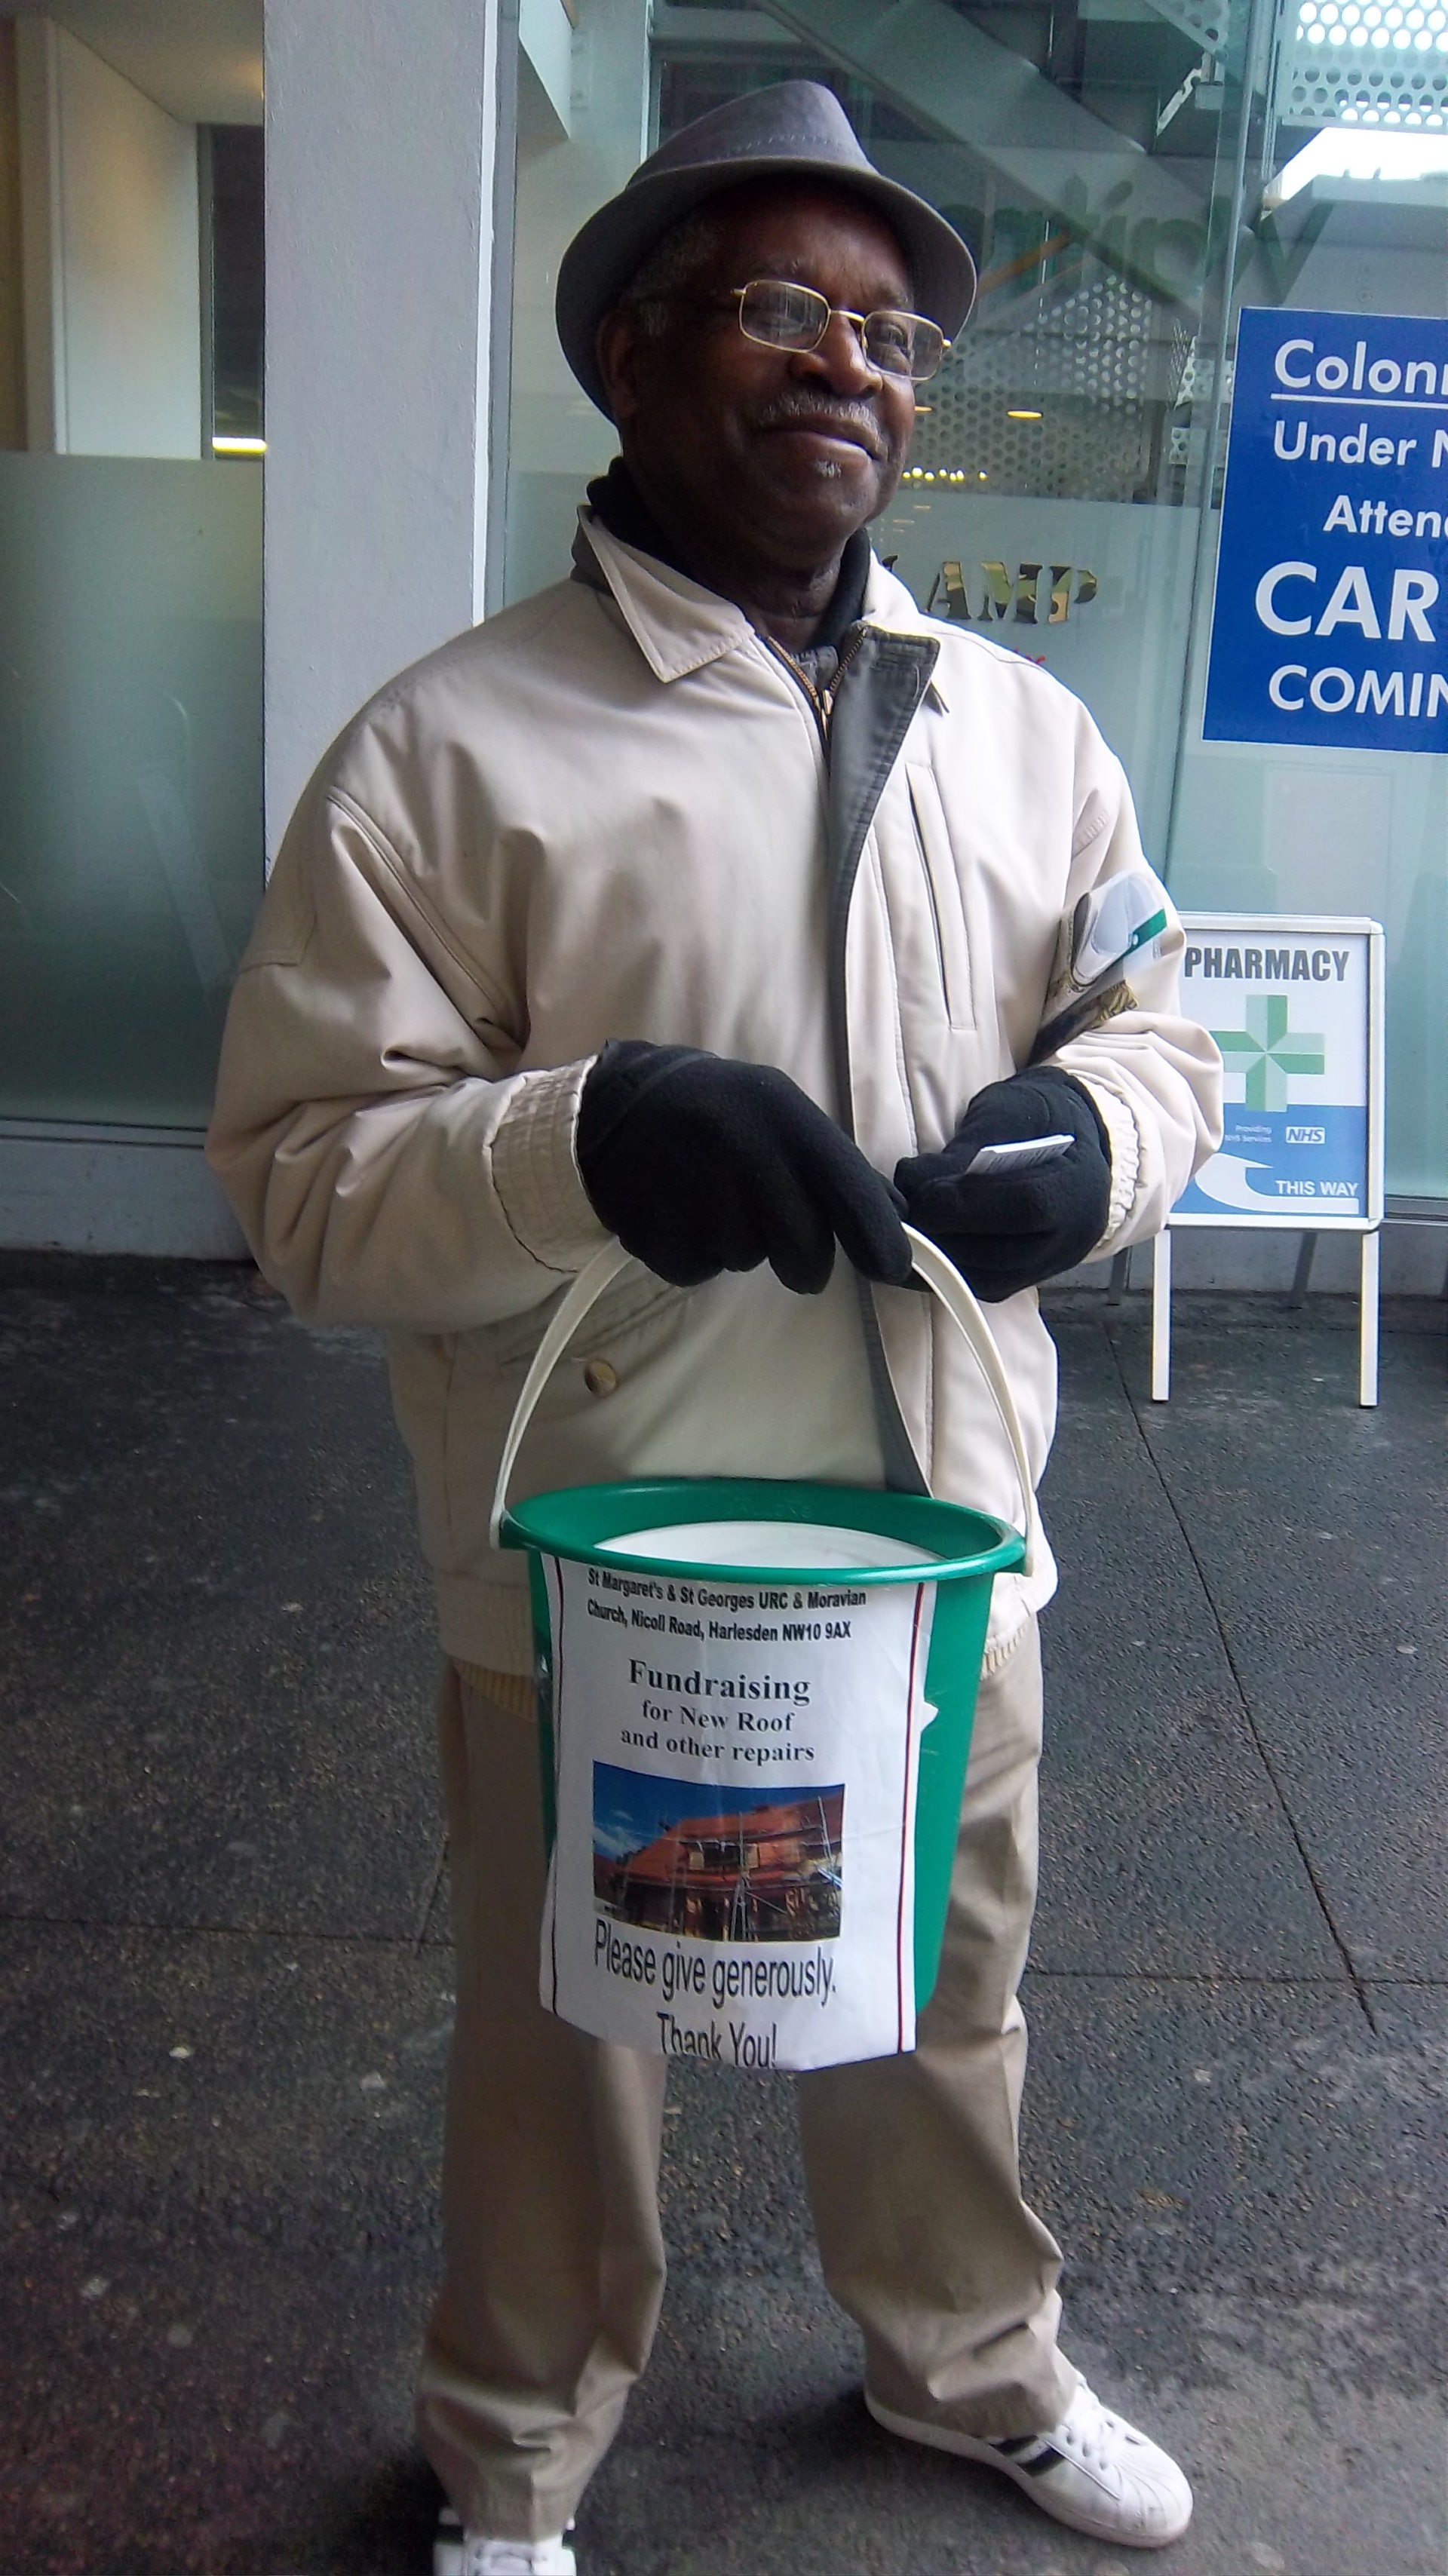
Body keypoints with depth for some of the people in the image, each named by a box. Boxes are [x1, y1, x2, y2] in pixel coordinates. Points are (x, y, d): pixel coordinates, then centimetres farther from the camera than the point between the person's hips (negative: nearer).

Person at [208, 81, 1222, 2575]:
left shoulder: (1021, 726, 5)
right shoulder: (452, 747, -10)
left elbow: (1162, 1028, 14)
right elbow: (302, 1173, -12)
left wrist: (1089, 1127, -10)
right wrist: (593, 1139, -30)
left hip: (945, 1550, 5)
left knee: (946, 2015, 25)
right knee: (564, 2060, 17)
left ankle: (974, 2362, 55)